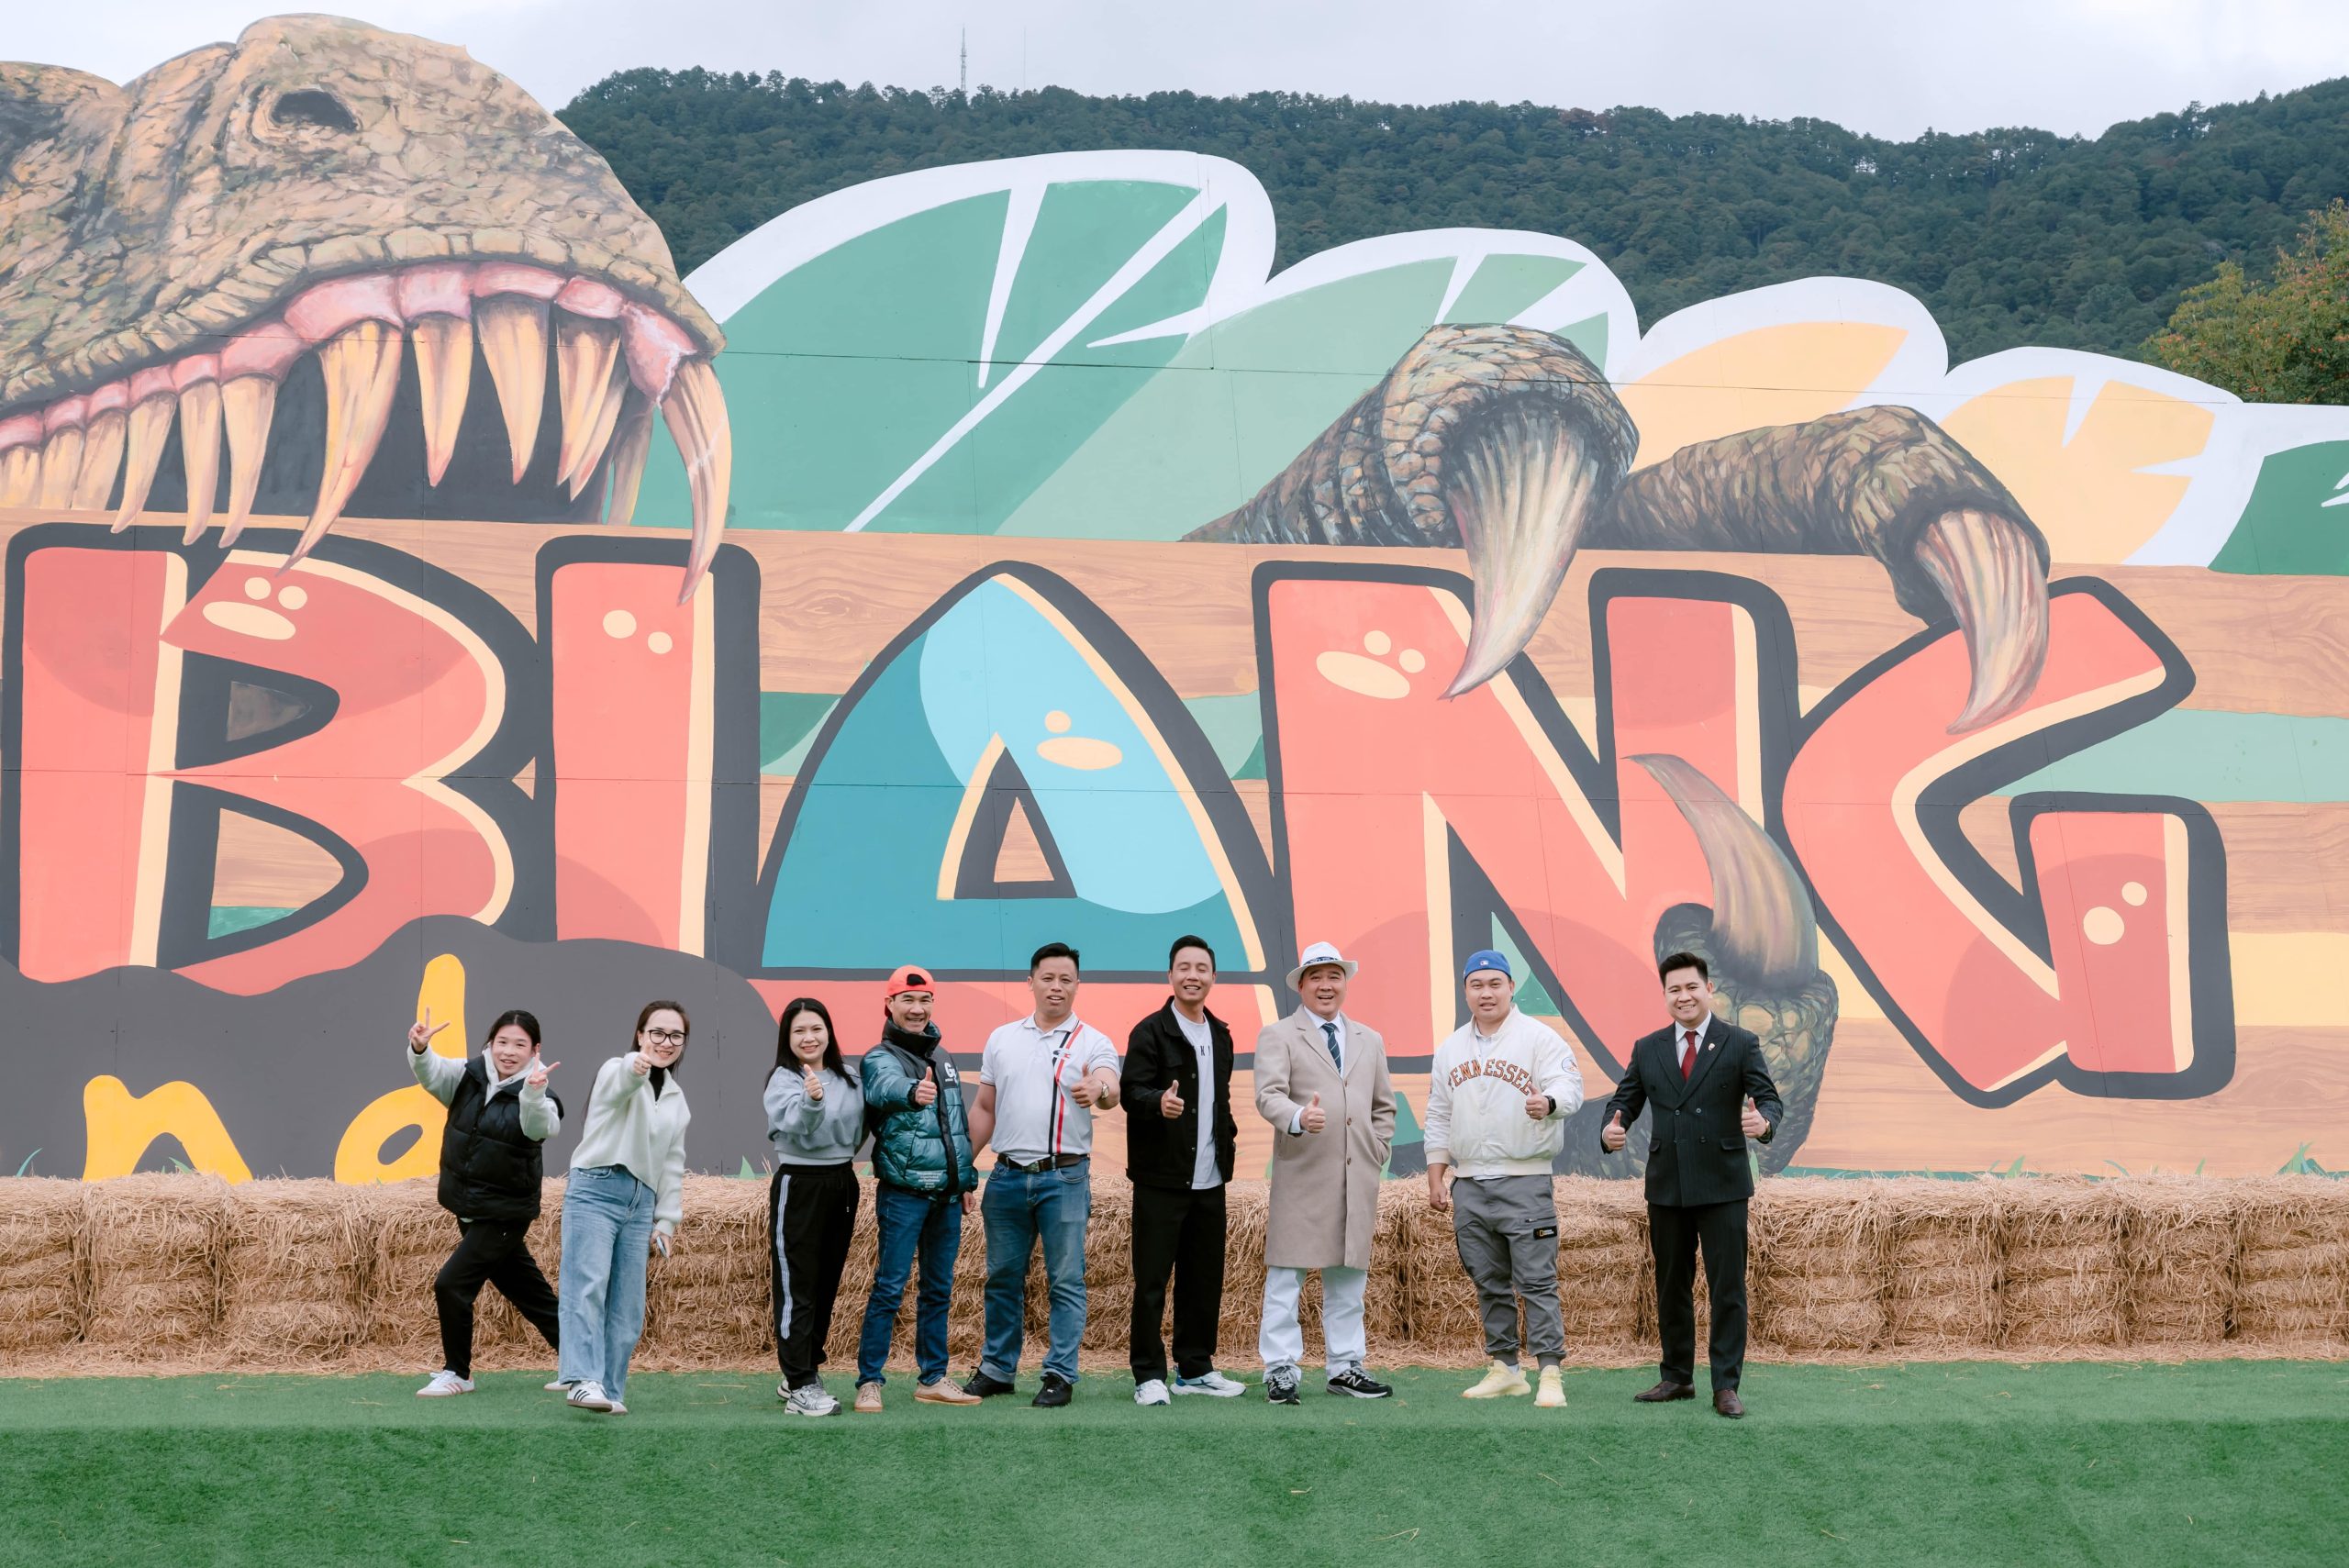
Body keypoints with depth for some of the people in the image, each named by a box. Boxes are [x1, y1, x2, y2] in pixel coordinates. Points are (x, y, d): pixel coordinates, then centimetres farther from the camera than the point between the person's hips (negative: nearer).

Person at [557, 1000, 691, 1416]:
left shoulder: (676, 1099, 20)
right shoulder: (618, 1072, 0)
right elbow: (620, 1084, -27)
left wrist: (666, 1220, 14)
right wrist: (635, 1067, -51)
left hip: (640, 1202, 7)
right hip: (596, 1190, -7)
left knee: (627, 1305, 2)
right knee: (587, 1287, -20)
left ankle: (609, 1389, 6)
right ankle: (584, 1380, -30)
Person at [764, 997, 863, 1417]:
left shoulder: (847, 1079, 7)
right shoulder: (784, 1080, -11)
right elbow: (798, 1127, -30)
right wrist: (811, 1100, -49)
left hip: (842, 1185, 7)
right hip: (799, 1188, -7)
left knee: (827, 1286, 13)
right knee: (797, 1290, -5)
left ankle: (804, 1372, 24)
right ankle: (800, 1387, -5)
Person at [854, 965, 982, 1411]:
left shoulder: (942, 1056, 15)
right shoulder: (881, 1058, -7)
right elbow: (888, 1085, -33)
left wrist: (967, 1179, 19)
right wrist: (913, 1091, -55)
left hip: (947, 1193, 7)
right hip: (903, 1193, -7)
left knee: (939, 1290, 11)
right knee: (889, 1288, -7)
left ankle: (934, 1379, 18)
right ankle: (869, 1382, -2)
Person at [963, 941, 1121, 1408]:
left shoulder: (1092, 1043, -1)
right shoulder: (1002, 1039, 11)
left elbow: (1111, 1090, -21)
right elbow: (984, 1109, 16)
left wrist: (1098, 1092, -45)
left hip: (1064, 1179, -3)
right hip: (1008, 1176, 4)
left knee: (1066, 1280, 0)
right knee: (1003, 1277, 11)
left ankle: (1060, 1375, 6)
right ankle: (997, 1369, 22)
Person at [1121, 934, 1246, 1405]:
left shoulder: (1220, 1035, 15)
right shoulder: (1151, 1032, -6)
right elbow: (1131, 1092, -16)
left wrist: (1229, 1135, 12)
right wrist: (1159, 1102, -35)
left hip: (1209, 1179, 6)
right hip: (1161, 1178, -6)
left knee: (1205, 1278, 11)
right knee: (1151, 1279, -3)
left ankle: (1195, 1369, 21)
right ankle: (1149, 1375, 3)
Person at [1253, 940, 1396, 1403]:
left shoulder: (1370, 1041, 18)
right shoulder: (1277, 1036, 2)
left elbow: (1383, 1108, 24)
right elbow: (1268, 1095, -13)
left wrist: (1376, 1156, 11)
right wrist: (1299, 1118, -32)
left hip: (1358, 1180, 5)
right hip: (1302, 1177, -5)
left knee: (1349, 1277, 9)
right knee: (1287, 1275, -4)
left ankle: (1345, 1368, 16)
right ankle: (1280, 1370, 1)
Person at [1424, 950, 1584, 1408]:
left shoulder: (1539, 1038, -2)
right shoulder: (1450, 1048, 14)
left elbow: (1569, 1086, -14)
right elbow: (1438, 1118, 18)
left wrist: (1549, 1102, -37)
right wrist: (1436, 1179, 12)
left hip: (1524, 1182, -5)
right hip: (1468, 1185, 5)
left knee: (1537, 1281, -8)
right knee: (1489, 1284, 11)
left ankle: (1551, 1373, -6)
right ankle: (1505, 1369, 18)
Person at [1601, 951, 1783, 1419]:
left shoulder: (1740, 1044, 0)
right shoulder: (1647, 1049, 9)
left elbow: (1768, 1096, -7)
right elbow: (1625, 1100, 7)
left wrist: (1764, 1121, -31)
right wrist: (1611, 1129, -16)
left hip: (1722, 1185, -3)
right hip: (1667, 1185, 4)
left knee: (1728, 1287, -3)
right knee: (1671, 1287, 12)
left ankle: (1726, 1385, 1)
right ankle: (1677, 1377, 23)